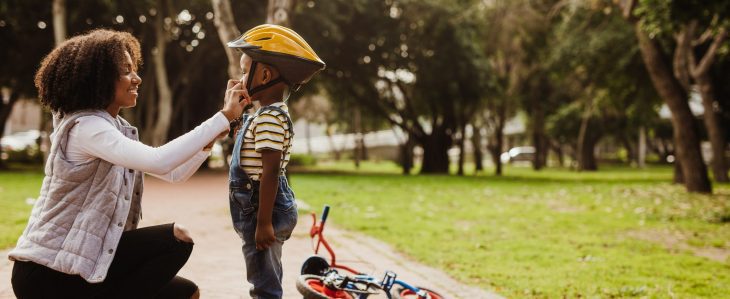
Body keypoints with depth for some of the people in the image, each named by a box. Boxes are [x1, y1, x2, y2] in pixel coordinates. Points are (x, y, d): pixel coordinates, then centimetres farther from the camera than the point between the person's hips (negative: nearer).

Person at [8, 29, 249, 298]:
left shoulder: (117, 128, 12)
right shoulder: (85, 127, -19)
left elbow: (173, 173, 11)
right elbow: (159, 162, -32)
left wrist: (213, 135, -6)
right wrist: (224, 116, -28)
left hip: (79, 261, 9)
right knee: (176, 239, -14)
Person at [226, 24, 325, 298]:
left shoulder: (269, 117, -20)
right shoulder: (269, 114, 13)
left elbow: (270, 172, -25)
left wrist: (264, 222, -26)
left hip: (262, 210, -11)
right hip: (259, 209, 11)